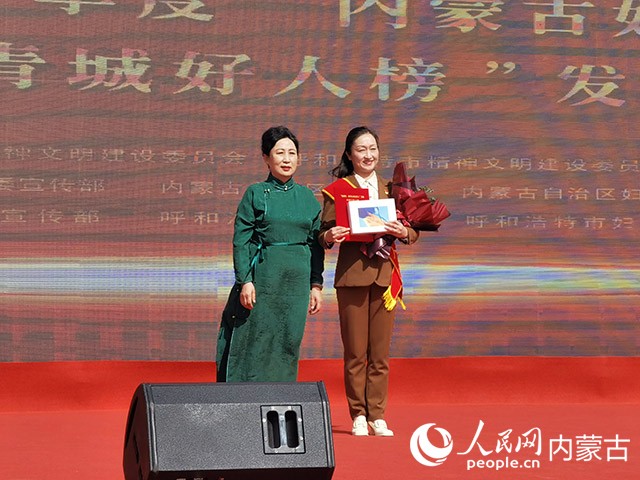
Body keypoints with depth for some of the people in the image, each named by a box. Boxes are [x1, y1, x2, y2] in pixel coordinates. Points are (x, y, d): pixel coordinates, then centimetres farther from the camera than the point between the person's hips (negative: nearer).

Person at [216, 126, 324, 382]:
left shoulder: (307, 197, 10)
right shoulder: (255, 194, 0)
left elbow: (316, 244, 12)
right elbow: (240, 241, -4)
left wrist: (316, 285, 6)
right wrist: (245, 281, -12)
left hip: (297, 280, 3)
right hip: (264, 277, -3)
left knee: (289, 342, 5)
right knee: (257, 343, -3)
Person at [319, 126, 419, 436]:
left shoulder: (390, 189, 14)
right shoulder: (337, 190, 4)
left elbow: (414, 232, 11)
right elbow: (324, 235, 1)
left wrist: (403, 232, -10)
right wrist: (329, 236, -21)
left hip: (384, 274, 3)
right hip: (352, 274, -3)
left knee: (380, 352, 3)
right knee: (355, 352, -1)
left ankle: (377, 416, 8)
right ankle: (358, 416, 6)